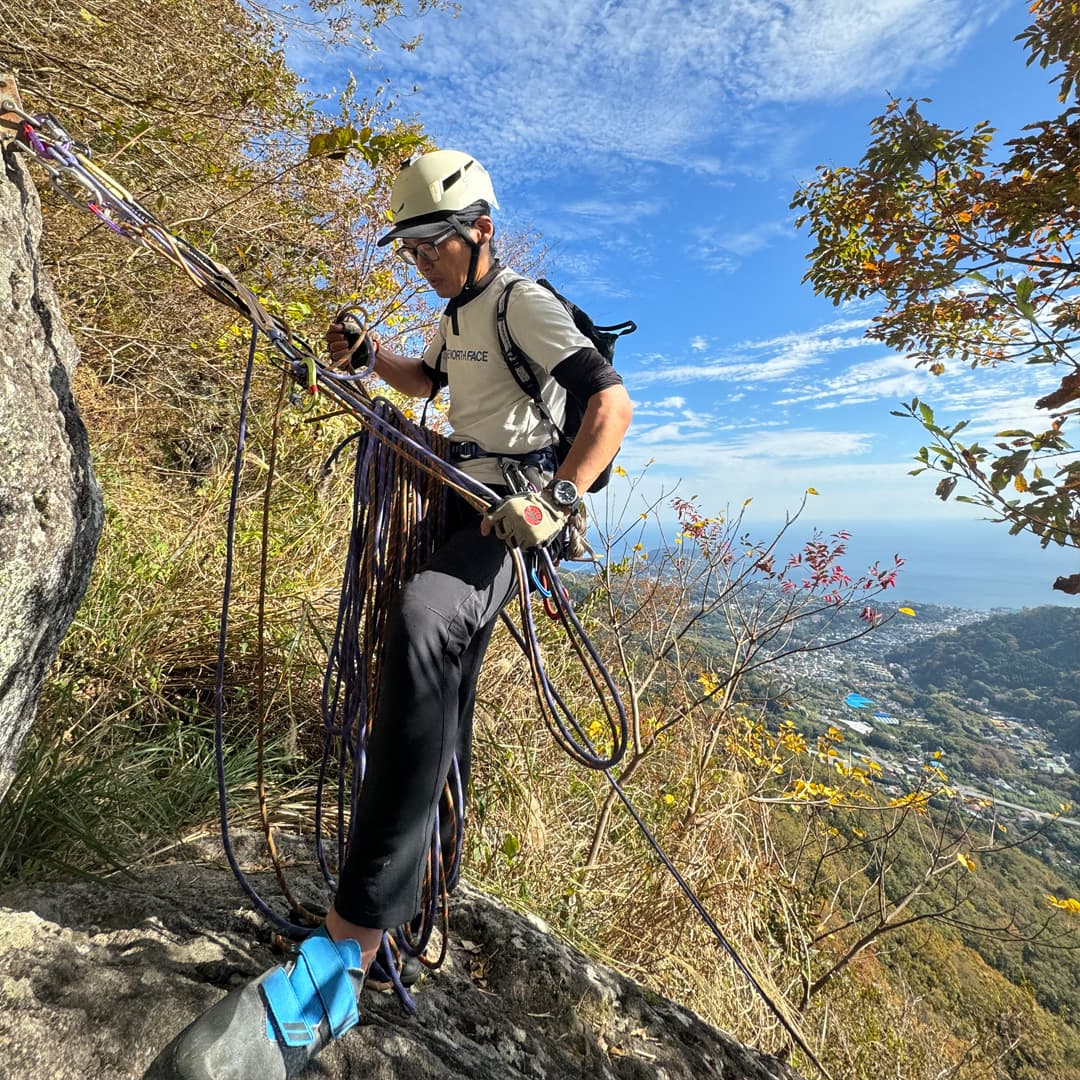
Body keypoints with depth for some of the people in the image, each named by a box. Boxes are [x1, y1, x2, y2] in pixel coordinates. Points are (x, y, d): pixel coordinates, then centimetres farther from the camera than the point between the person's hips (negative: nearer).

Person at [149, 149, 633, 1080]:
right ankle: (424, 879, 31)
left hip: (511, 514, -9)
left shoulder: (525, 304, -6)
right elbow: (425, 381, 38)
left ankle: (345, 955, -37)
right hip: (467, 505, 10)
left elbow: (613, 401, -18)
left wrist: (558, 497, -32)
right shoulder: (459, 314, 22)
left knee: (420, 622, -39)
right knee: (445, 699, 12)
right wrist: (366, 355, 19)